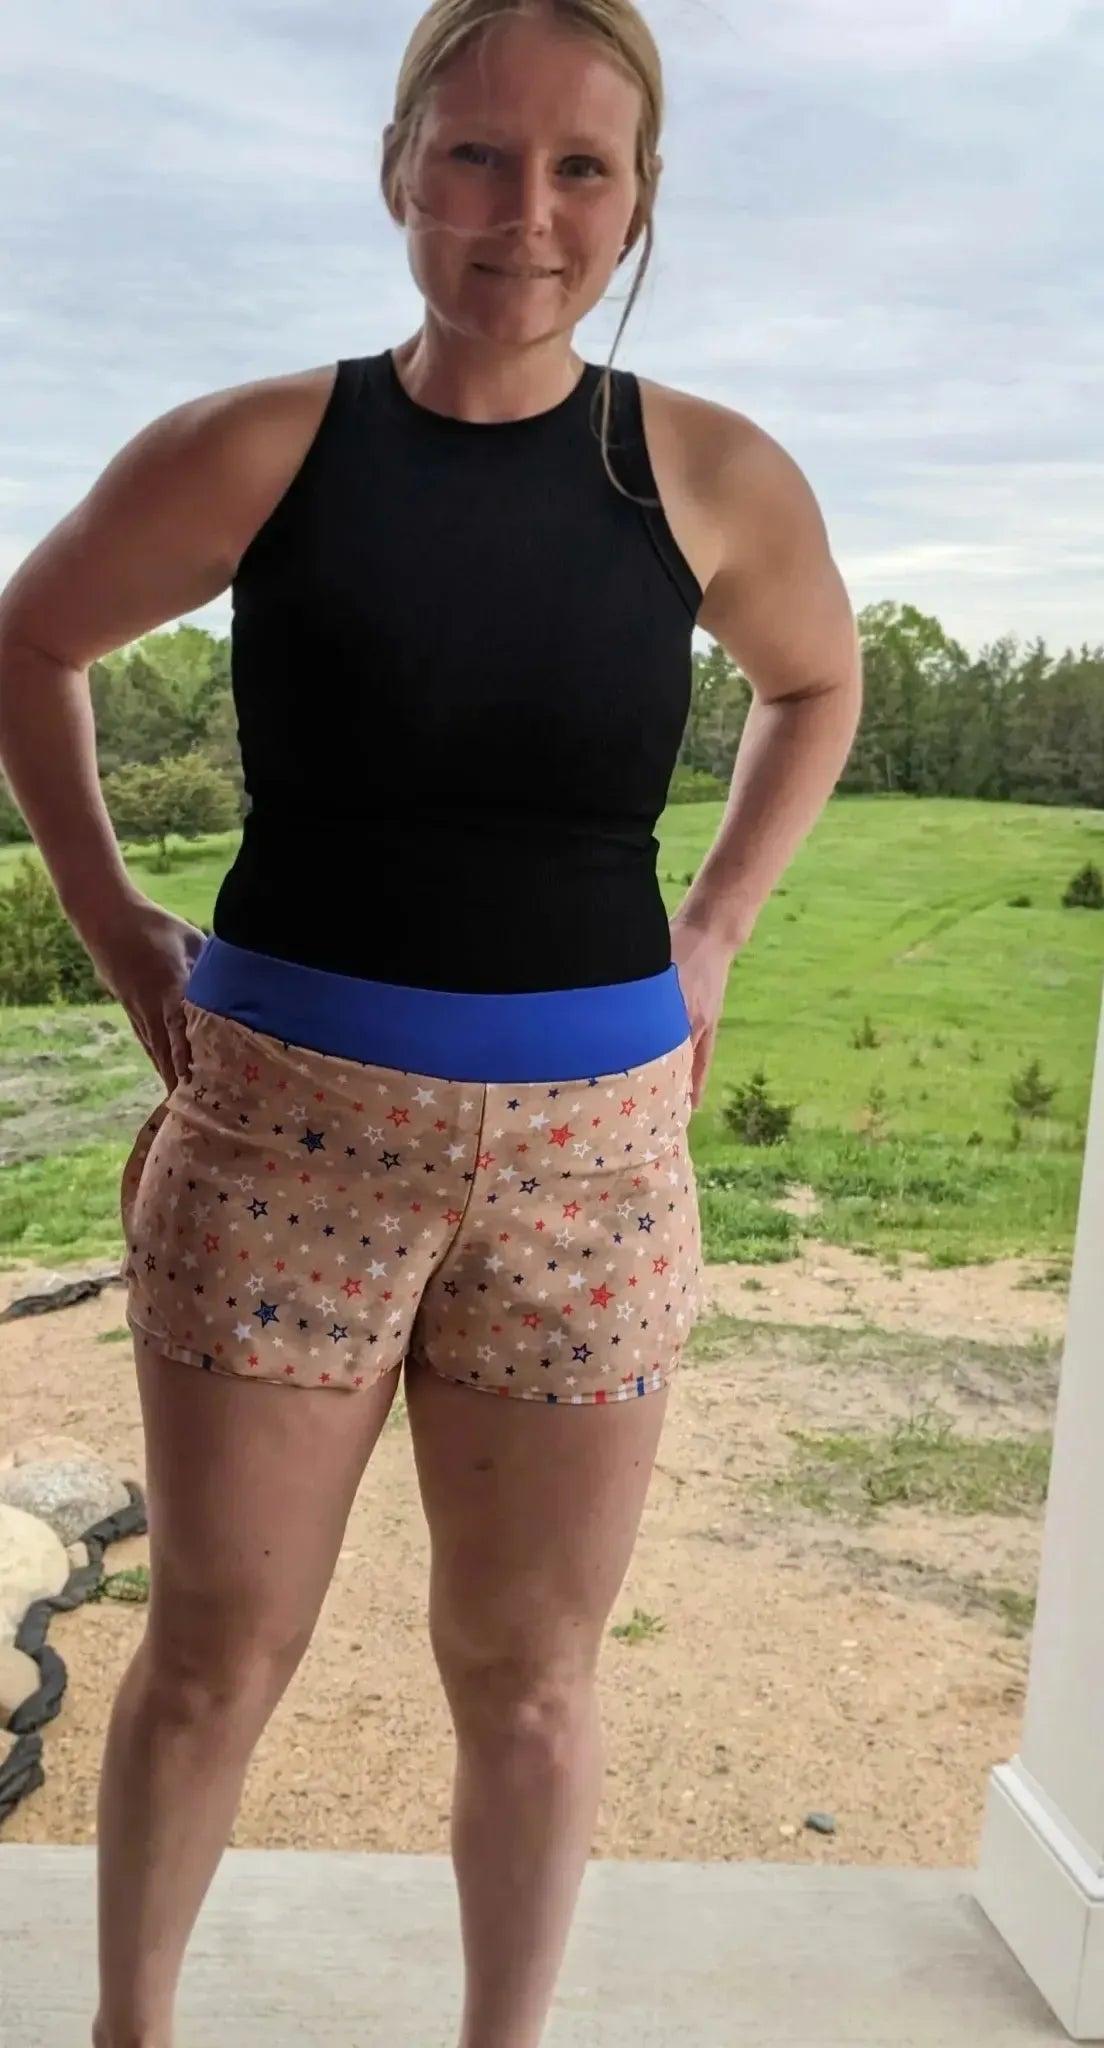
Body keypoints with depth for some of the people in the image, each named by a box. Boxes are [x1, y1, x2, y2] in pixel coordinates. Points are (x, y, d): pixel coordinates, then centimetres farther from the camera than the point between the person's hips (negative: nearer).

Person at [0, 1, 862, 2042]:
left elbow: (817, 685, 18)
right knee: (218, 1645, 13)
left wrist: (714, 930, 8)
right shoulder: (253, 452, -5)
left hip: (589, 1152, 1)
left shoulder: (714, 478, -3)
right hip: (283, 1121, 0)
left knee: (528, 1672, 13)